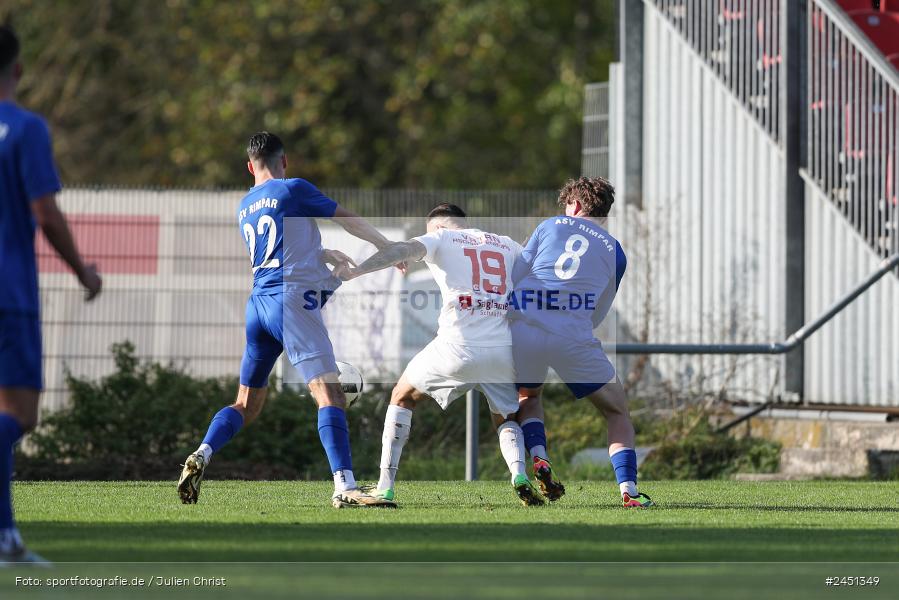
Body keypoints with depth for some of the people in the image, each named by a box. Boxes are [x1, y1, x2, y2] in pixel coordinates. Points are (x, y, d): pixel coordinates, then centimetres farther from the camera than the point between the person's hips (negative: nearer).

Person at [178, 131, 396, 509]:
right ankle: (344, 488, -27)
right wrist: (388, 247, 20)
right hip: (293, 300, -7)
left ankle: (201, 456, -2)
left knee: (246, 404, 18)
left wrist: (327, 255, 44)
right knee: (329, 394, -15)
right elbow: (348, 220, 6)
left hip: (258, 304, 7)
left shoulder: (244, 208, 19)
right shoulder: (293, 190, -1)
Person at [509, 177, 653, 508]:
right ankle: (628, 490, 0)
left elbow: (513, 277, 12)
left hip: (522, 328, 1)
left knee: (527, 396, 30)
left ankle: (539, 458, 5)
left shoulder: (550, 226, 15)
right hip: (573, 337, -1)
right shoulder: (614, 251, 17)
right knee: (617, 411, 14)